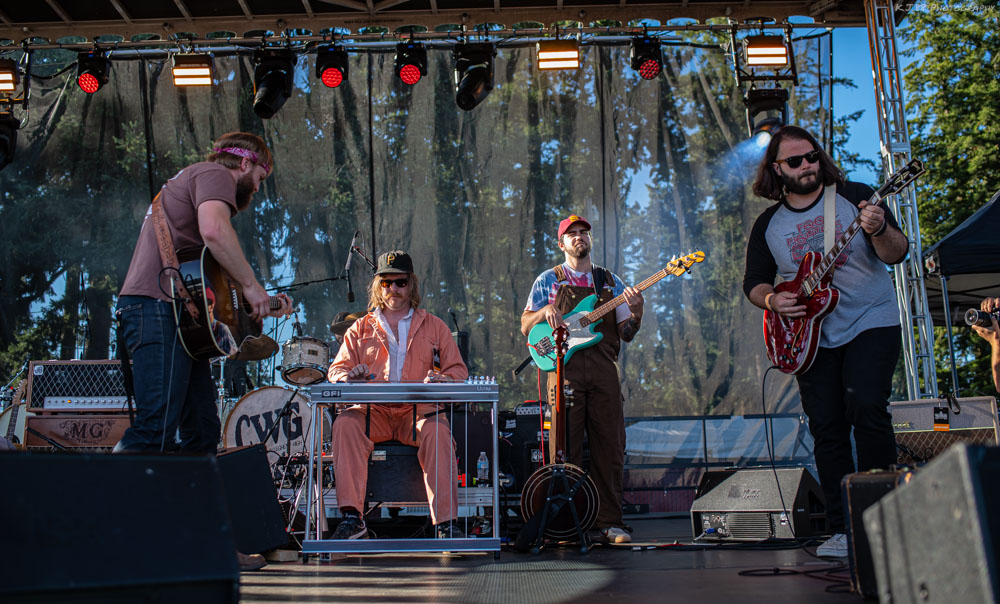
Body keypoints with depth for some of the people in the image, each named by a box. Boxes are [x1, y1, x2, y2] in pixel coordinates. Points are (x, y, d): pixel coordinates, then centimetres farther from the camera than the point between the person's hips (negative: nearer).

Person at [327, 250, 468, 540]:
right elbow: (336, 369, 15)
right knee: (345, 423, -31)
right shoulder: (361, 329, 20)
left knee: (437, 431, -34)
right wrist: (349, 376, -11)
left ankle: (446, 522, -31)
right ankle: (352, 516, -29)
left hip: (418, 410, -1)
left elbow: (458, 369, 12)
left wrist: (441, 379, -13)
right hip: (372, 410, 1)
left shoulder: (434, 326, 18)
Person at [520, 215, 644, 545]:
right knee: (565, 449, -4)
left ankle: (608, 523, 9)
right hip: (564, 368, -2)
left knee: (610, 446, 1)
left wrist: (635, 311, -5)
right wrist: (544, 312, -9)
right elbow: (525, 326, 10)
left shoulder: (611, 282, 18)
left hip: (604, 371, 2)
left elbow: (626, 334, 15)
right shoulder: (548, 280, 12)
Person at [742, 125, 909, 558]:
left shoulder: (854, 196, -1)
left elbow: (897, 254, -7)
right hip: (810, 338, 3)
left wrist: (879, 230, -28)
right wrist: (772, 300, -10)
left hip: (871, 324, -3)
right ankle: (843, 529, 8)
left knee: (865, 407, -20)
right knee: (827, 429, 1)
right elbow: (753, 281, 12)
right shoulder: (768, 225, 7)